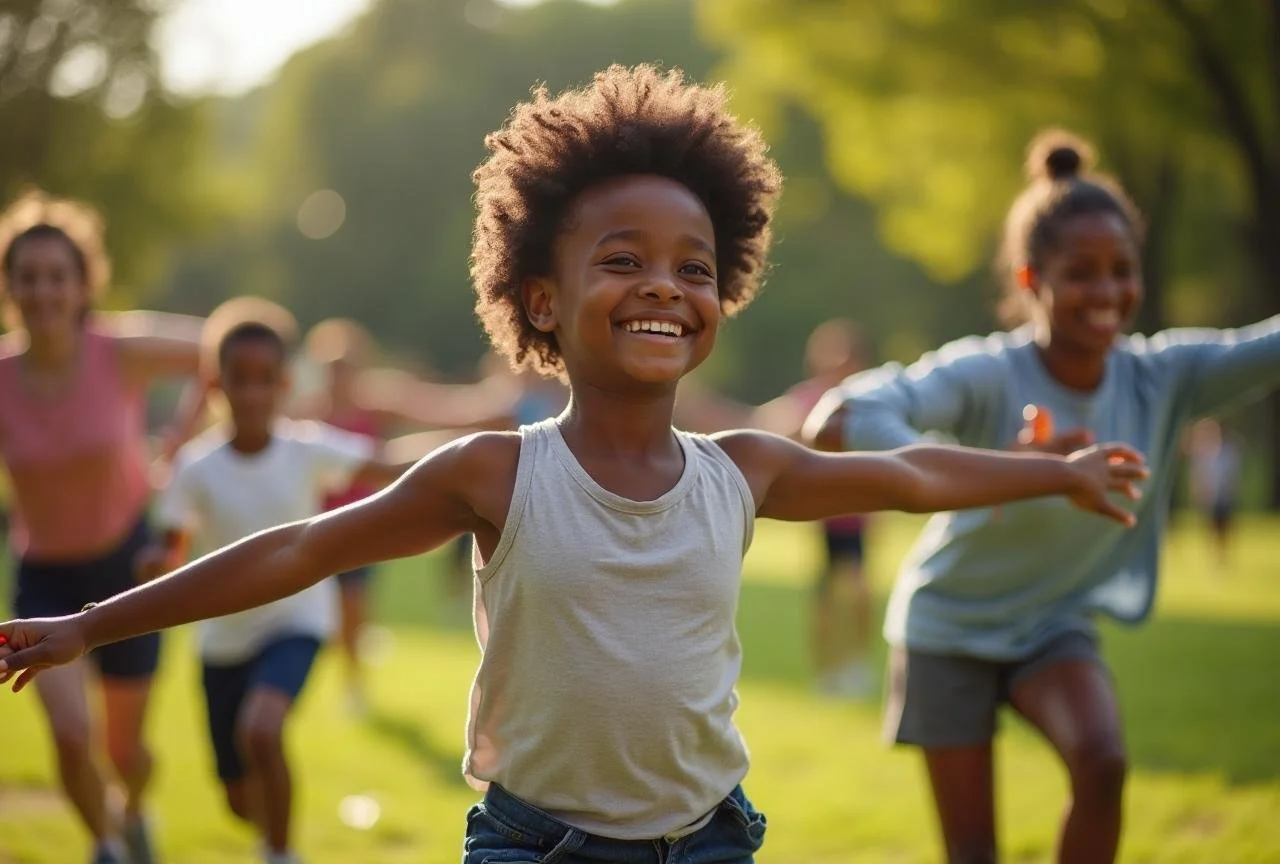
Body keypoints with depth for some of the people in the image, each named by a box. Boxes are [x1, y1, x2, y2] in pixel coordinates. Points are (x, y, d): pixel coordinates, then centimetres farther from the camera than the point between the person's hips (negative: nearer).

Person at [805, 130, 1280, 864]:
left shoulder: (1163, 376, -16)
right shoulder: (986, 375, -30)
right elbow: (835, 422, -46)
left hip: (1056, 625, 3)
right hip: (951, 629, -3)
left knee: (1103, 763, -24)